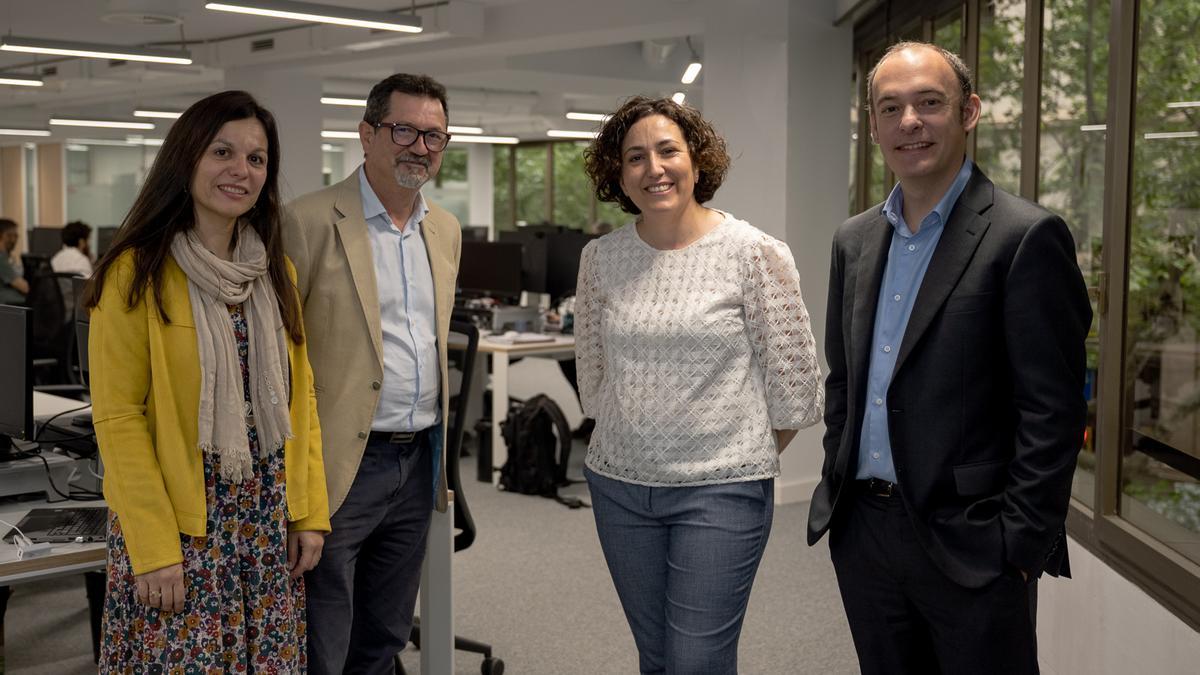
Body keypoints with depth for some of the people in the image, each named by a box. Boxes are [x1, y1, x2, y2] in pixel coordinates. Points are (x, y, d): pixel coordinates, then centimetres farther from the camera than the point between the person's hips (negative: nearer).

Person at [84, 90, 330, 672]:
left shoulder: (276, 271, 8)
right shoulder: (137, 273, -9)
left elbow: (299, 397, 9)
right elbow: (118, 418, -11)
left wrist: (310, 511, 3)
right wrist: (153, 547, -16)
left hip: (269, 521, 5)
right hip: (177, 526, -5)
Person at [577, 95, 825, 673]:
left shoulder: (756, 253, -9)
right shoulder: (600, 258, 3)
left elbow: (793, 379, -5)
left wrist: (751, 455, 4)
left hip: (721, 491, -4)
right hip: (619, 485, 4)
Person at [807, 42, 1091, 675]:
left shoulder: (1027, 236, -10)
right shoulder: (853, 240, 9)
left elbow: (1051, 411, -13)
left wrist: (1022, 544, -14)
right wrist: (838, 489, 11)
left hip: (969, 545, -5)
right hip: (862, 532, 6)